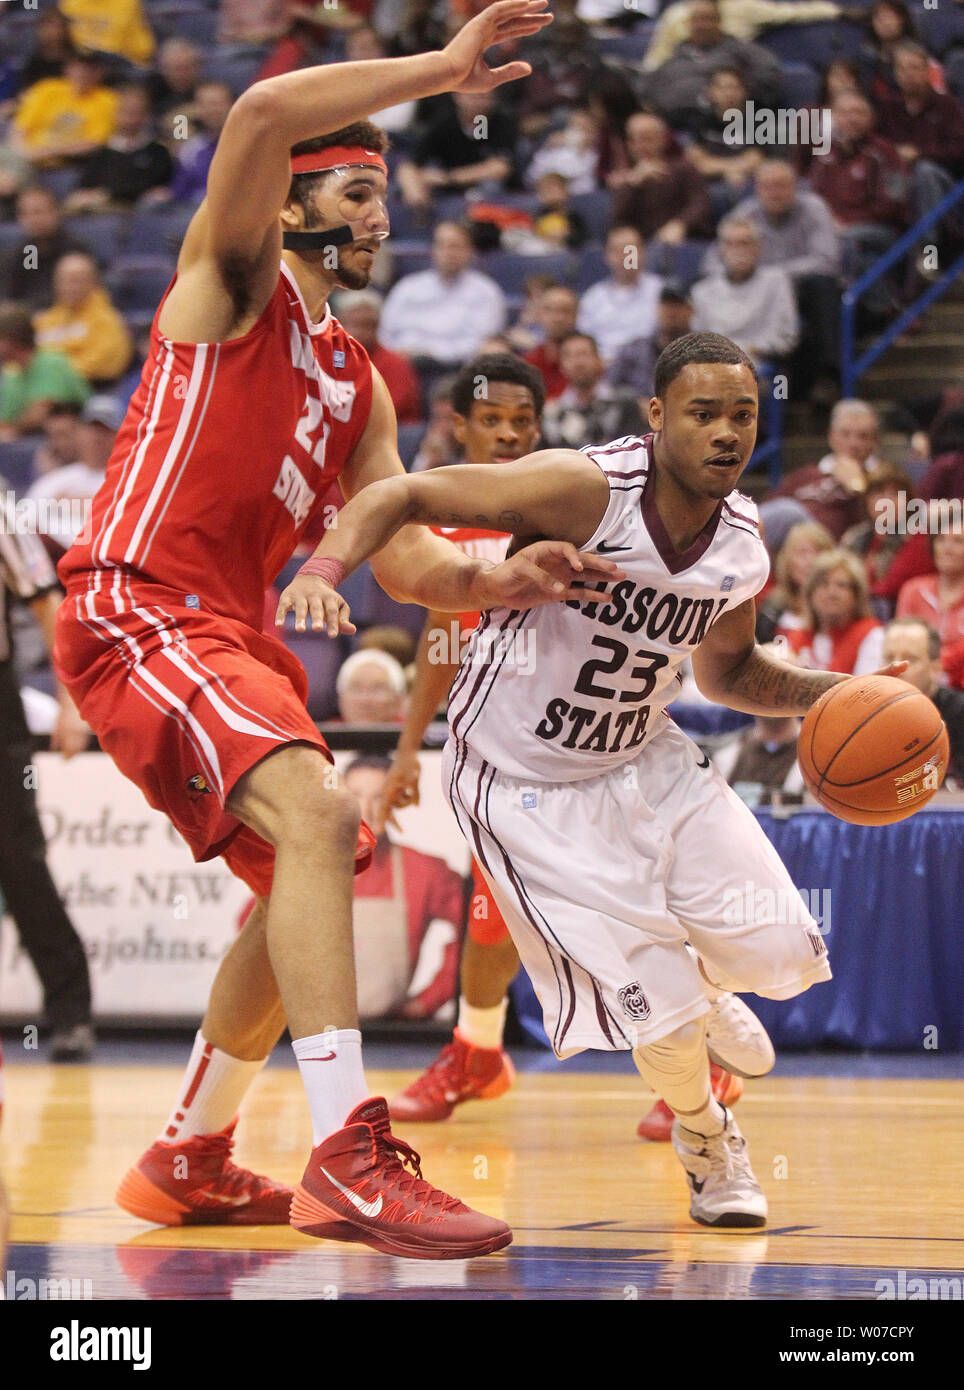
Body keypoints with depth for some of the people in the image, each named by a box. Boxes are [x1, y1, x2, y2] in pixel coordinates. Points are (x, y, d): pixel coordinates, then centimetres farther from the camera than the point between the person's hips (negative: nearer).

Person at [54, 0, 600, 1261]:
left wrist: (496, 580, -6)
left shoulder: (358, 385, 22)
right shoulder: (233, 277, 1)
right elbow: (262, 114, -19)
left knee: (300, 885, 19)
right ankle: (347, 1159, -35)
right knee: (318, 817, -27)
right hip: (136, 607, -10)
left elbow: (403, 560, 14)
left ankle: (187, 1161, 34)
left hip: (232, 635, 10)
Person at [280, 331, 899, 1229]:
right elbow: (406, 495, -27)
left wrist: (824, 692, -4)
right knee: (663, 1014, -13)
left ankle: (706, 983, 38)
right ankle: (703, 1137, 23)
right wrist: (327, 569, -45)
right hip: (521, 784, -6)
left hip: (644, 760, 6)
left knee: (779, 957, -2)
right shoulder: (585, 491, -27)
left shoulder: (743, 547, -5)